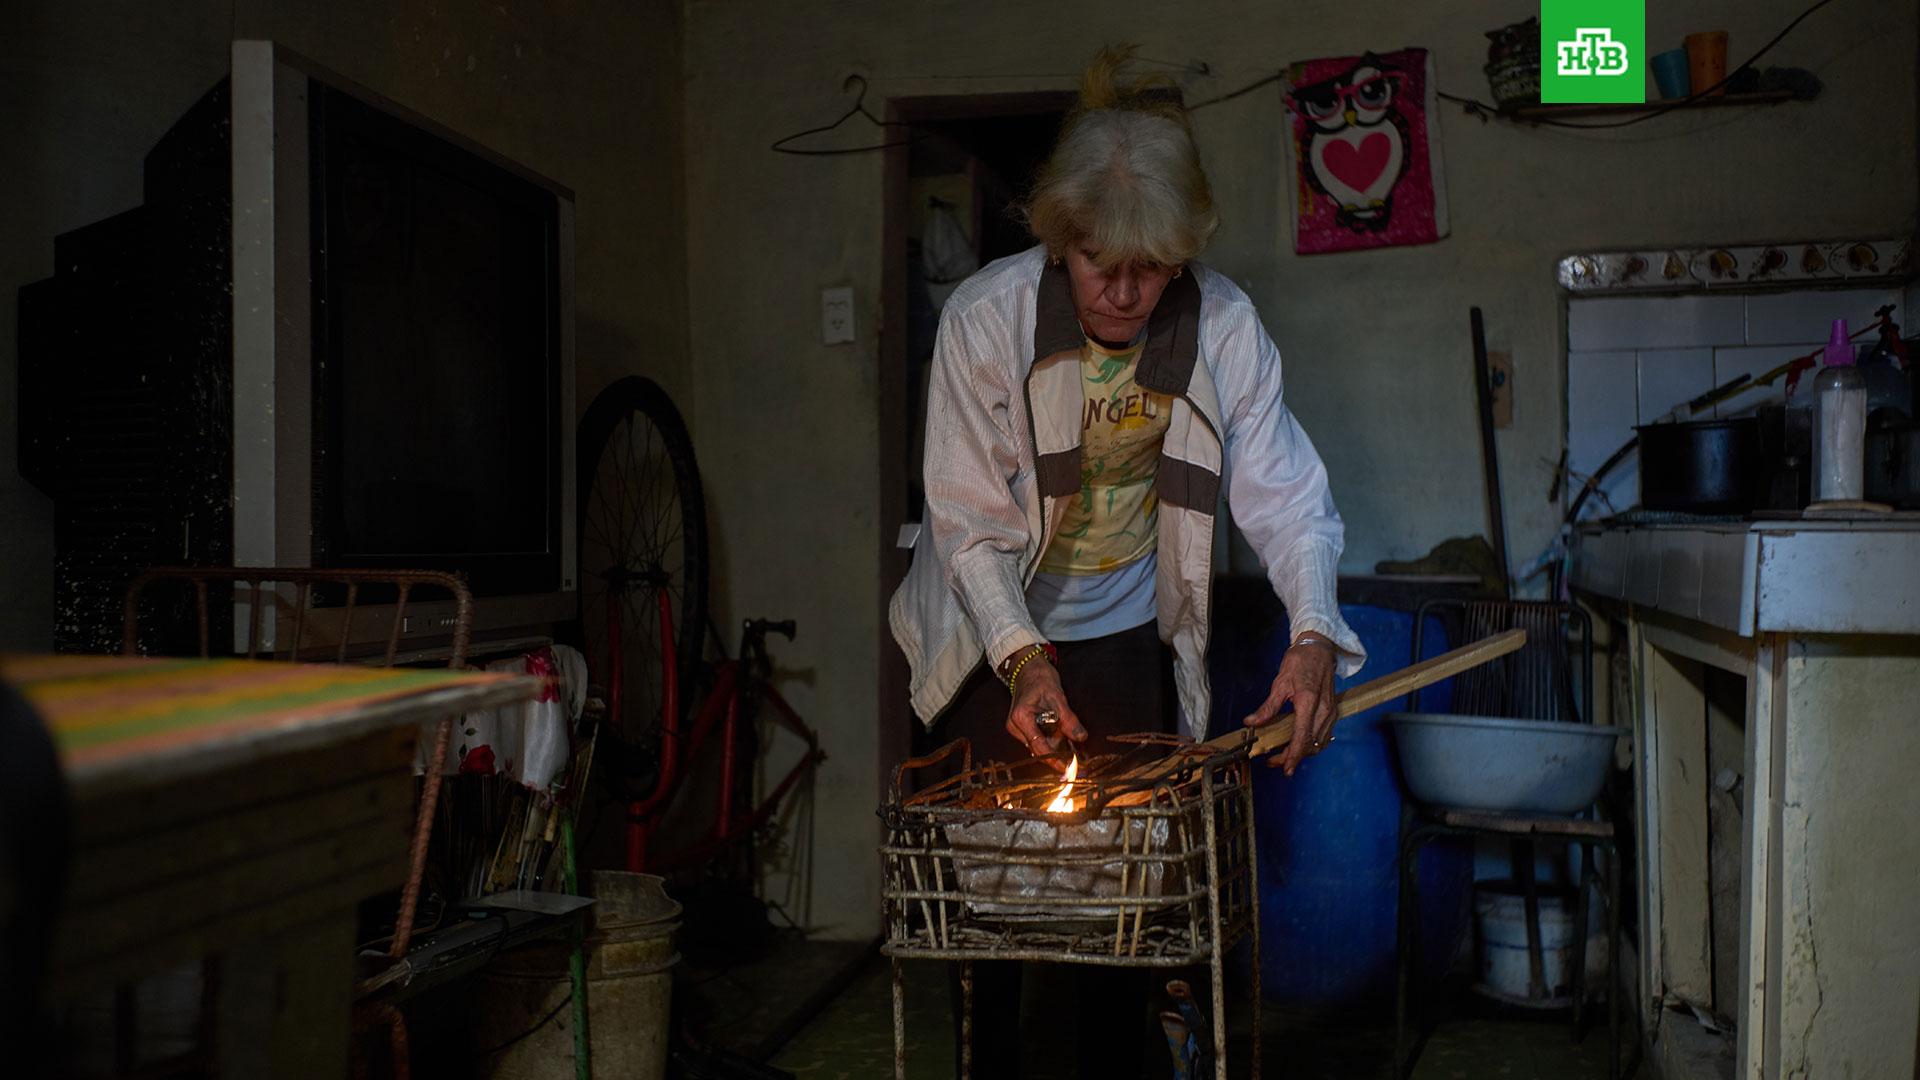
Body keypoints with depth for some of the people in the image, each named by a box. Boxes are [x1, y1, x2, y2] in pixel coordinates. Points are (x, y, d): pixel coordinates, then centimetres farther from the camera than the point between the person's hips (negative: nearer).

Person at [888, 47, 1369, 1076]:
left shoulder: (1224, 326, -17)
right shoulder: (983, 316, -21)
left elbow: (1285, 492, -16)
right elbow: (970, 521, -18)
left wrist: (1315, 633, -32)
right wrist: (1024, 660, -28)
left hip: (1128, 637, 1)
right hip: (994, 639, -1)